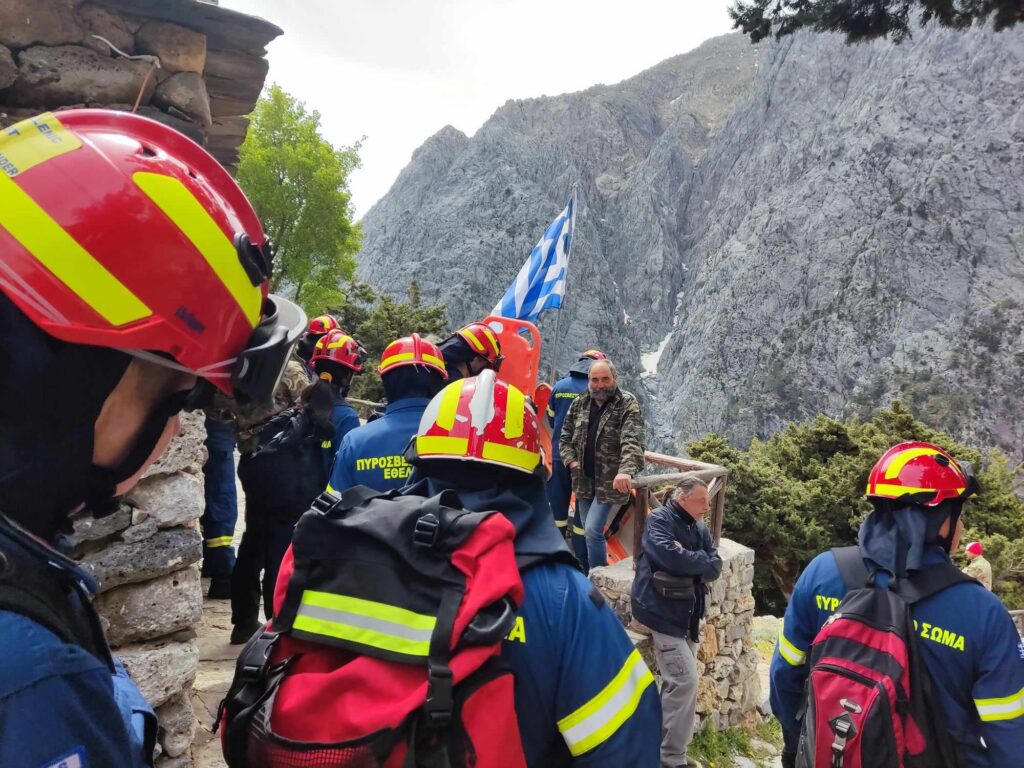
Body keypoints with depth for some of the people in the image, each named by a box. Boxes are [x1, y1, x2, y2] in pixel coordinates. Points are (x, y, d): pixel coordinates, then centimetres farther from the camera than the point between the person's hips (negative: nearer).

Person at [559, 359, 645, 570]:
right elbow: (565, 437, 16)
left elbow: (633, 441, -23)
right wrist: (571, 461, -1)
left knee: (593, 530, -10)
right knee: (589, 533, 14)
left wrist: (626, 470, -38)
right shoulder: (579, 403, 7)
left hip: (610, 482, -5)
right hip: (584, 481, 5)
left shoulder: (628, 404, -10)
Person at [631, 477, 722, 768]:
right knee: (684, 680, -11)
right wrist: (698, 560, -11)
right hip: (662, 612, -8)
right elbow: (669, 555, -28)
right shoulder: (659, 520, -11)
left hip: (686, 614, 8)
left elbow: (715, 567, 0)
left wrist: (686, 558, -16)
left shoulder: (700, 528, 11)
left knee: (679, 681, 14)